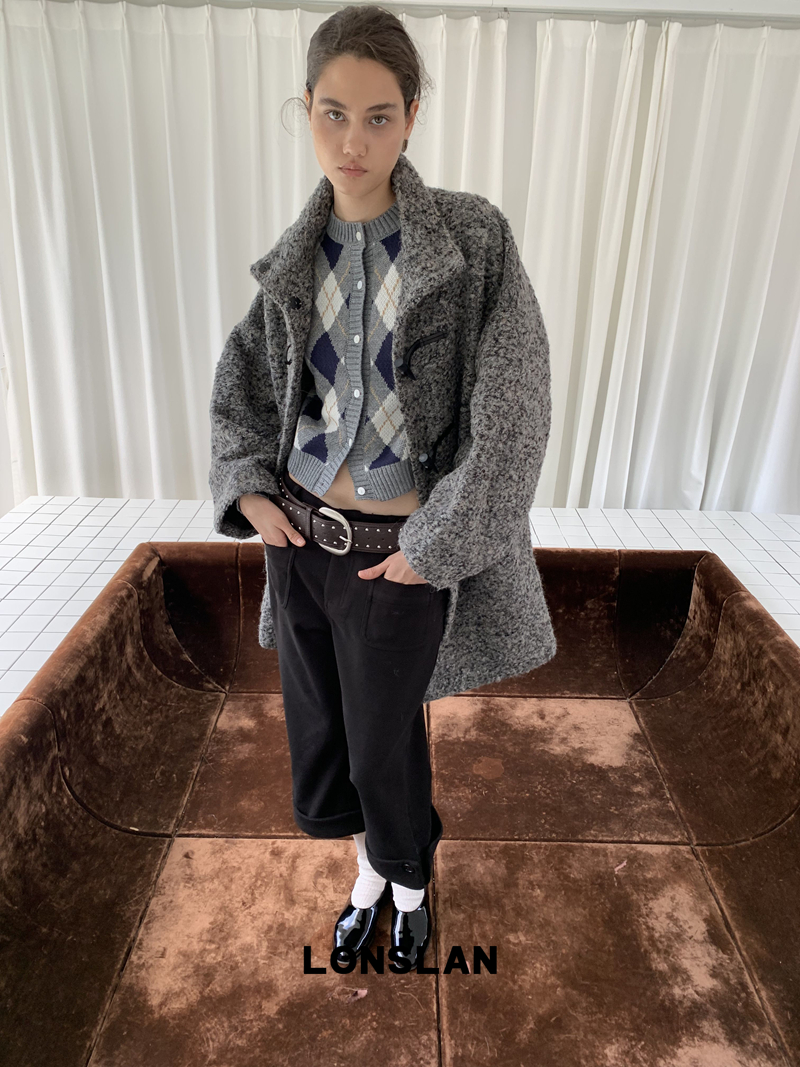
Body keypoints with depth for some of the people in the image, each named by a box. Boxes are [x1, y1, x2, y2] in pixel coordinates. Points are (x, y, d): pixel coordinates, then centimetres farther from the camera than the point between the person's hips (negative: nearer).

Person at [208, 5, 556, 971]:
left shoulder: (473, 238, -11)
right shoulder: (296, 260, 3)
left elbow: (513, 410, -15)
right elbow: (241, 383, 13)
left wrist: (434, 549, -17)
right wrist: (247, 490, -4)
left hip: (397, 554, -4)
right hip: (302, 537, 5)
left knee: (384, 745, 12)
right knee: (320, 728, 17)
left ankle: (411, 886, 47)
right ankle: (369, 874, 49)